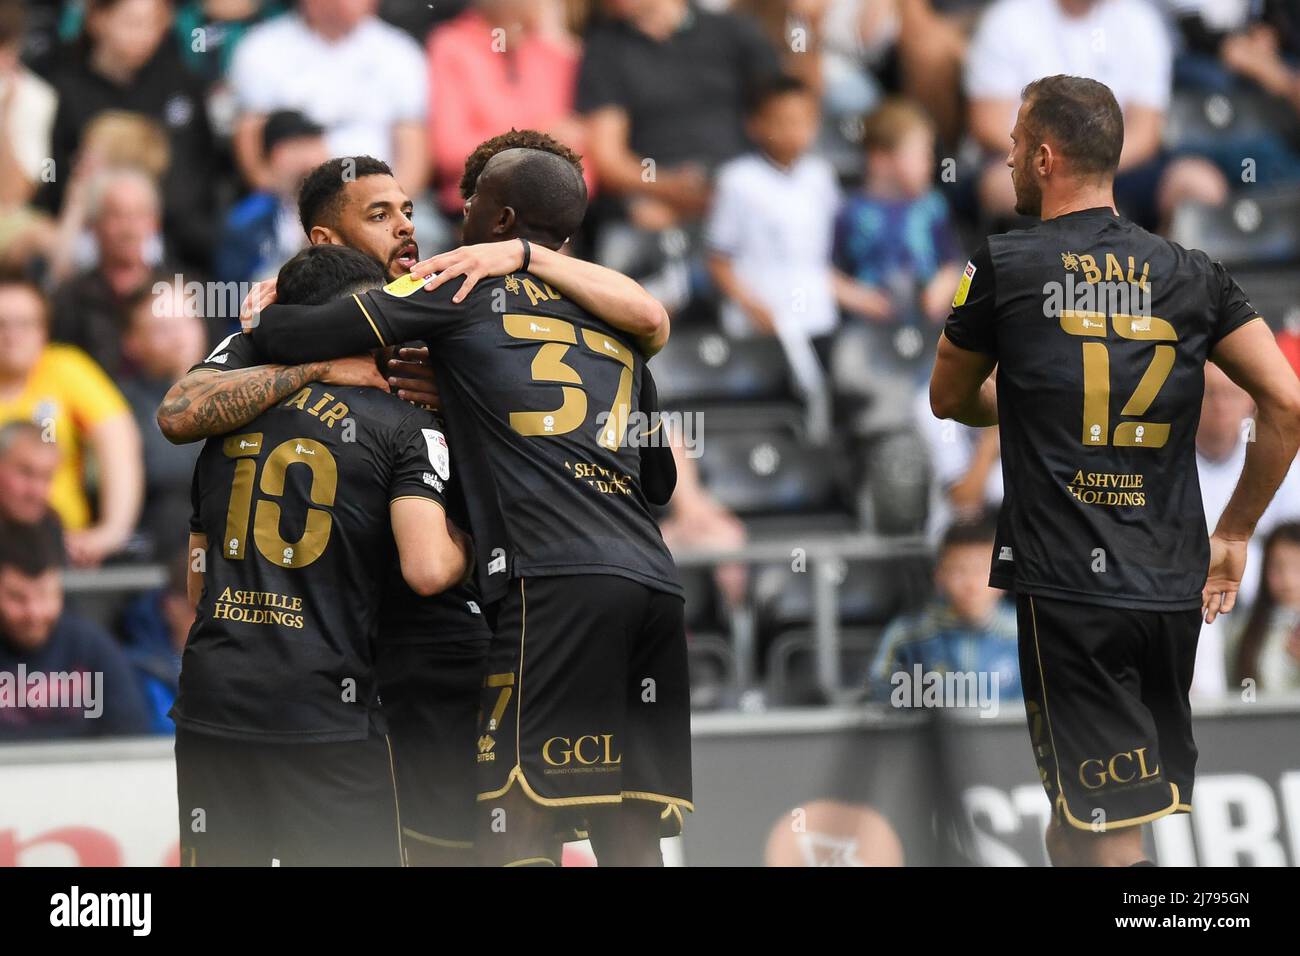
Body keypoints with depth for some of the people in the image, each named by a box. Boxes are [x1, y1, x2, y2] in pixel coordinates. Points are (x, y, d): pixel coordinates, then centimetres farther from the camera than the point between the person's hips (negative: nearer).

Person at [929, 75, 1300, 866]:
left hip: (1068, 585, -5)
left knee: (1109, 840, -5)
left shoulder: (1005, 267, -3)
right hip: (1172, 586, 5)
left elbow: (949, 400, 13)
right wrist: (1236, 531, 11)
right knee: (1078, 823, 19)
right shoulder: (1192, 274, 6)